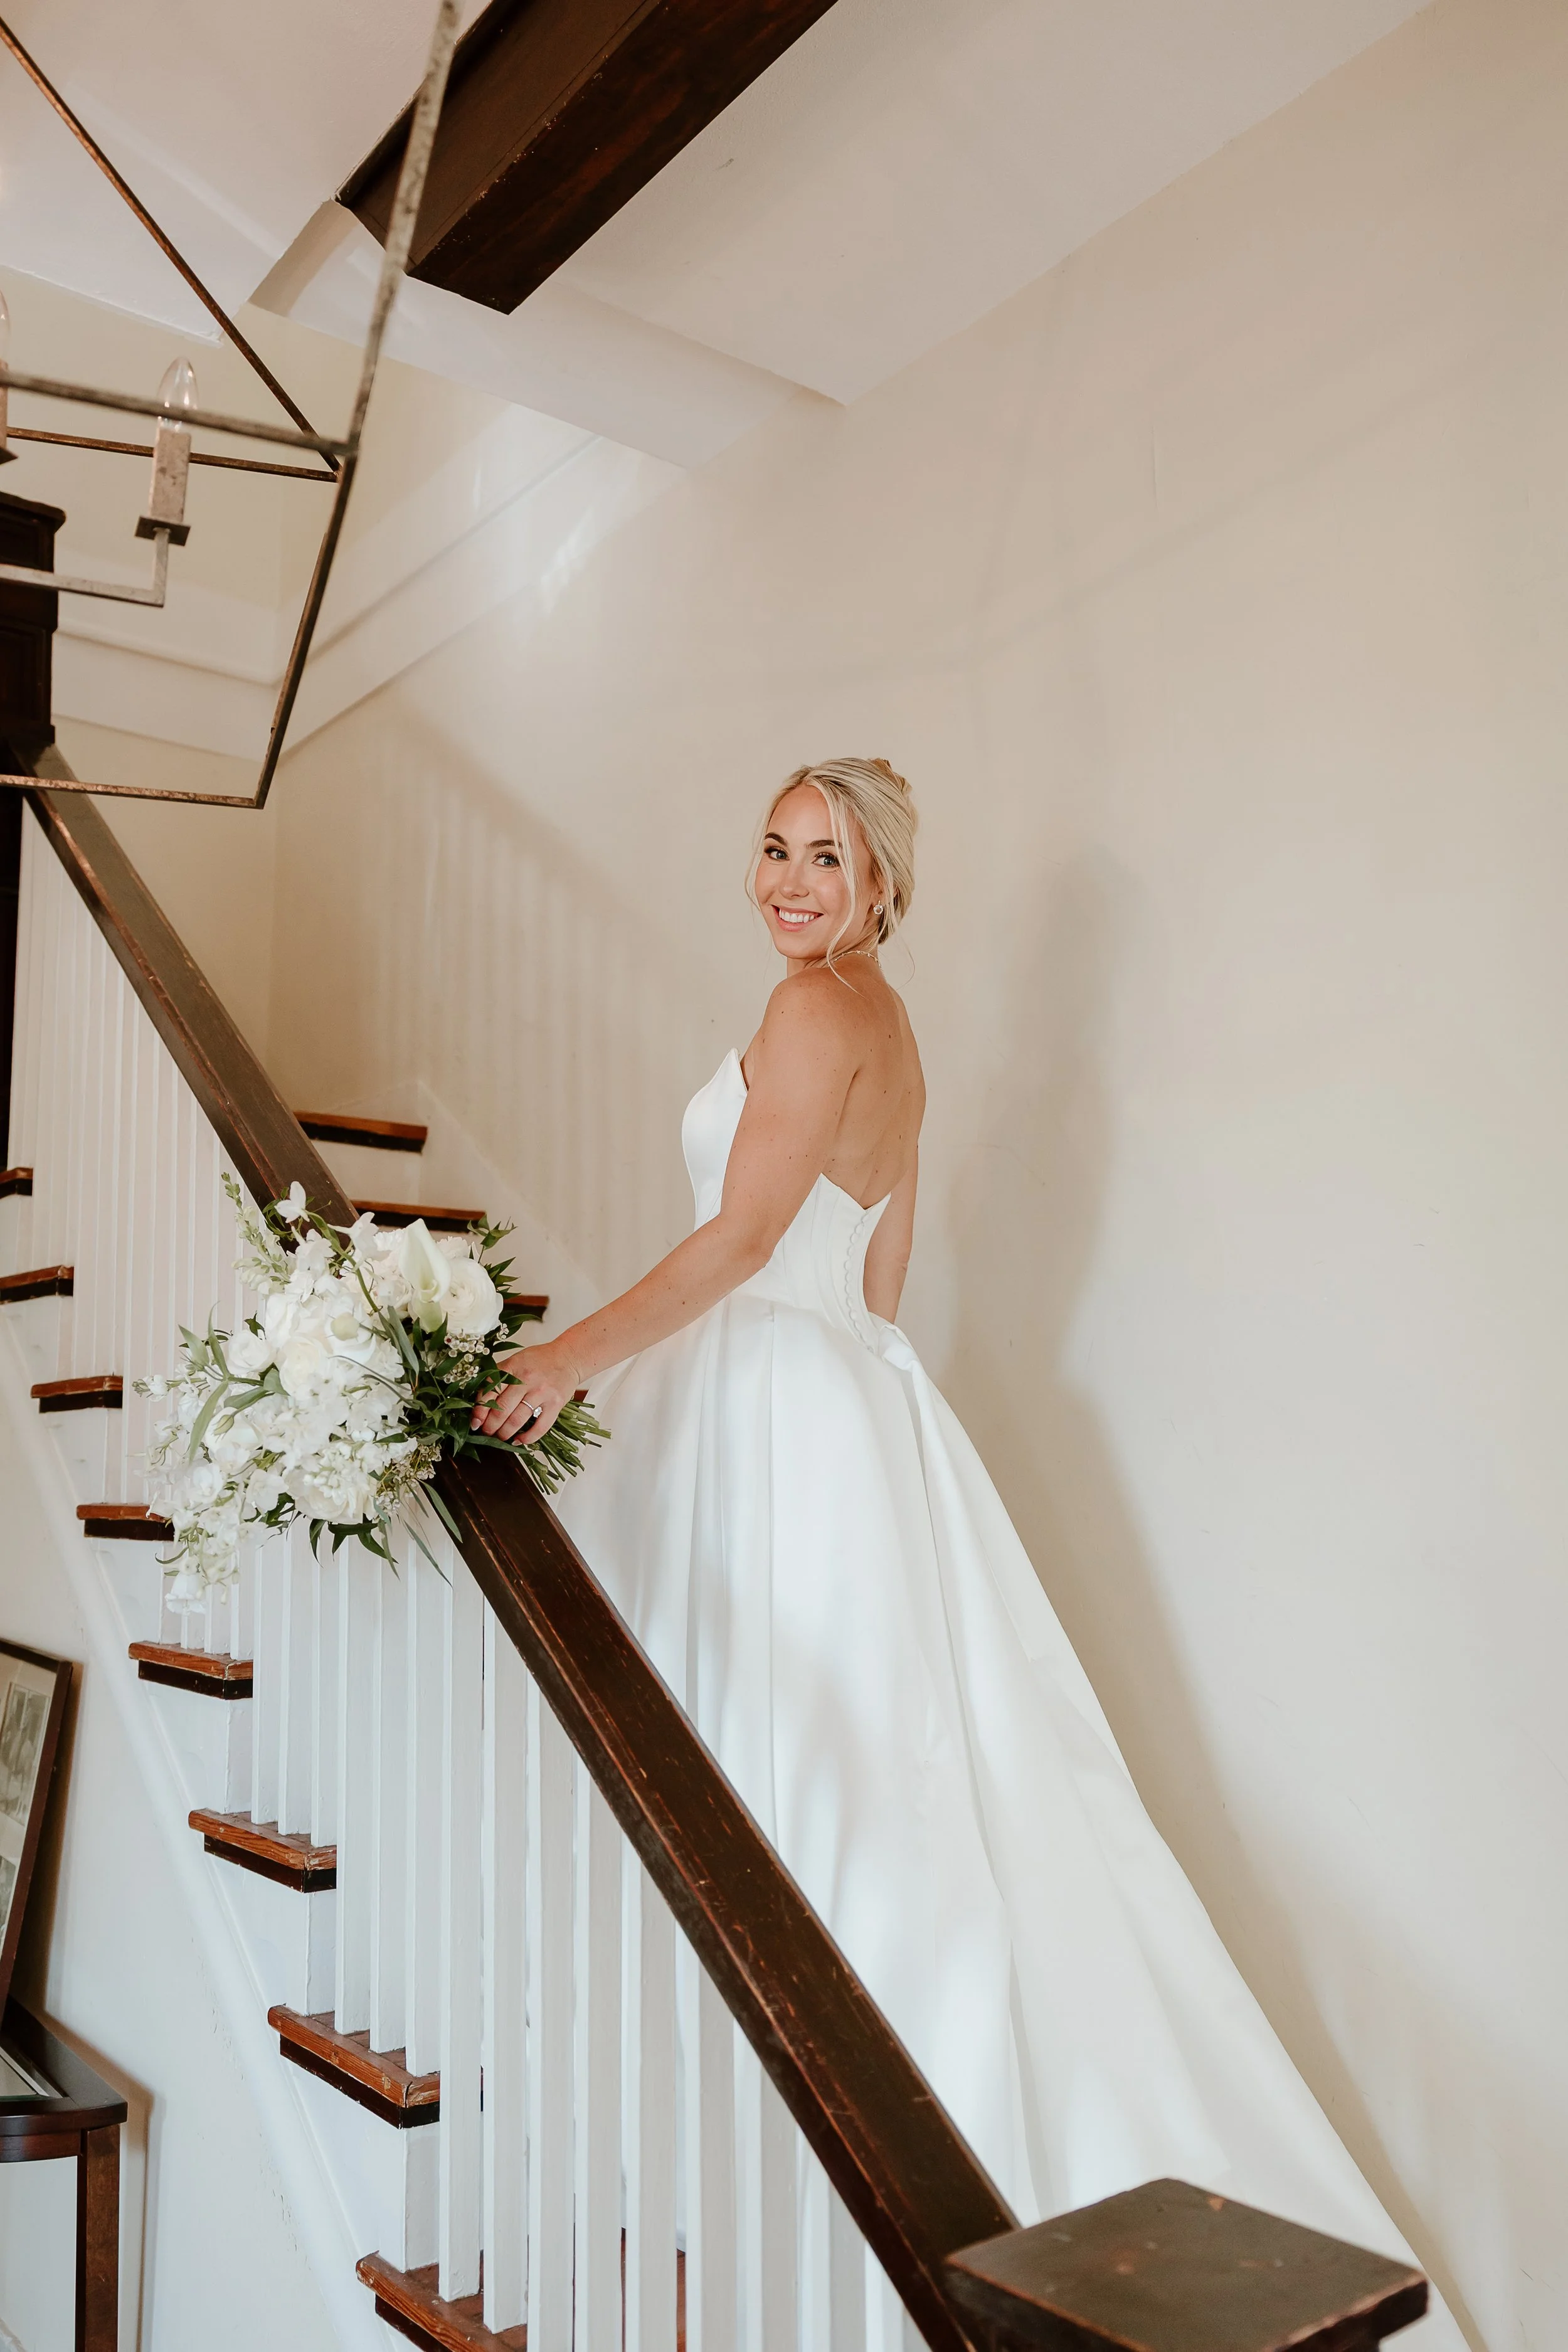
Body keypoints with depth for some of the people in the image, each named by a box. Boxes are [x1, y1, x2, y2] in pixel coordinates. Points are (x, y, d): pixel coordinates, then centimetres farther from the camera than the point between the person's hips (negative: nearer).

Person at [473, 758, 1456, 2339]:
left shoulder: (816, 1007, -12)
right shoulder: (883, 1028, 16)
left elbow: (743, 1240, -21)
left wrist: (573, 1356, -22)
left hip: (780, 1413, -10)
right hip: (840, 1395, 10)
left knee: (791, 1754, -1)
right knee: (875, 1763, 14)